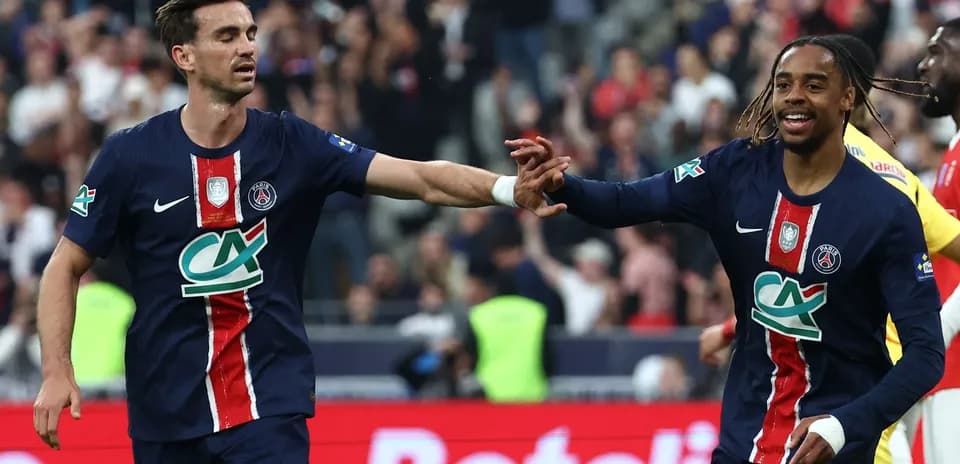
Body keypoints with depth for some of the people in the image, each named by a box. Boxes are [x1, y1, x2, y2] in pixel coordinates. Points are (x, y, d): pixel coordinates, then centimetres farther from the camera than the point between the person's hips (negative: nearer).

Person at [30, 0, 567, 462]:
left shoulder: (292, 145, -4)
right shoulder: (131, 157, -5)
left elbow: (424, 178, -13)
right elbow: (66, 268, 3)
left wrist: (509, 188, -29)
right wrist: (57, 373, -9)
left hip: (271, 409, -1)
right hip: (166, 414, 1)